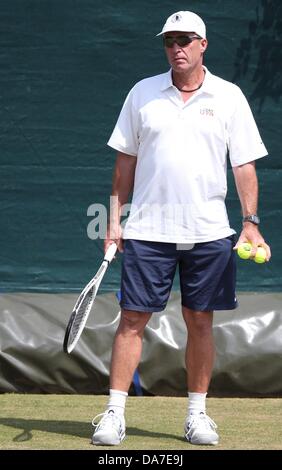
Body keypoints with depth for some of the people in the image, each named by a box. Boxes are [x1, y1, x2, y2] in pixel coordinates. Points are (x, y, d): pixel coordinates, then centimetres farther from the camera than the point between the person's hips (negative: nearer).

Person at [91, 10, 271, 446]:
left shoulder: (229, 97, 3)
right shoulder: (143, 93, 5)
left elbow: (244, 165, 4)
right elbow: (125, 162, 8)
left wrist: (251, 222, -5)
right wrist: (115, 219, 3)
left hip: (208, 232, 0)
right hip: (148, 230, 0)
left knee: (200, 321, 5)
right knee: (132, 320, -3)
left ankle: (197, 412, 15)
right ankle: (114, 413, -1)